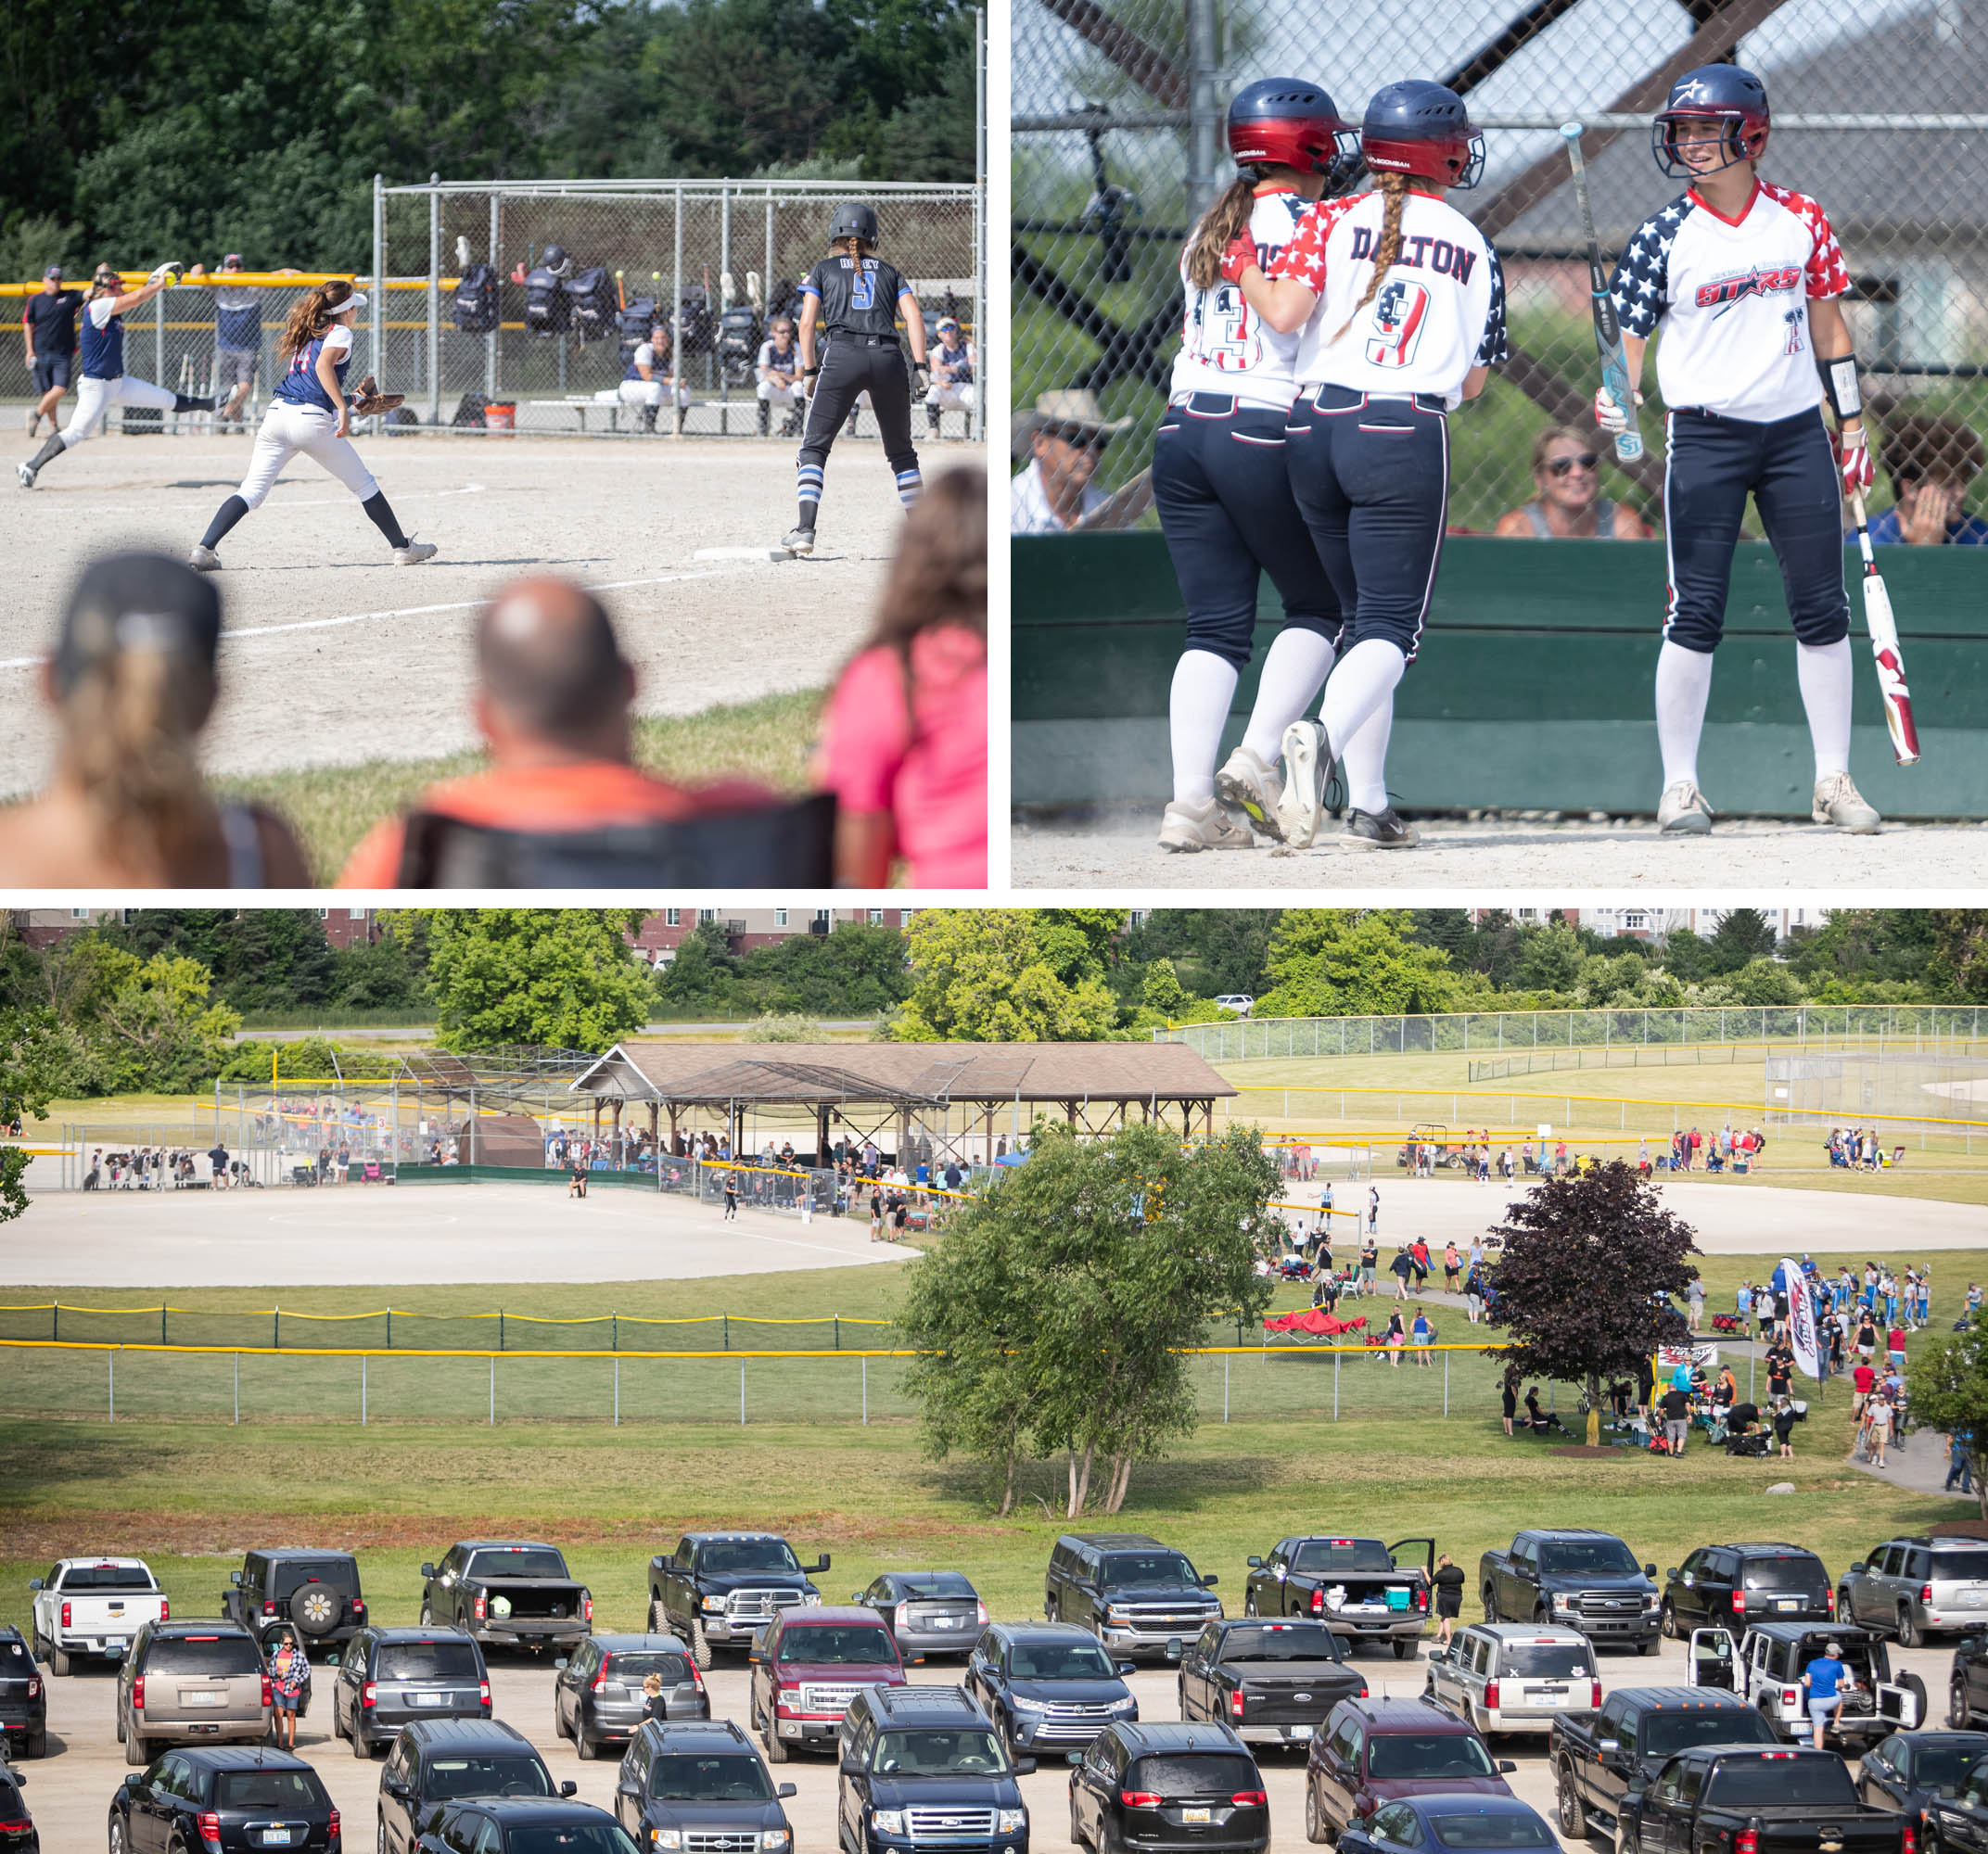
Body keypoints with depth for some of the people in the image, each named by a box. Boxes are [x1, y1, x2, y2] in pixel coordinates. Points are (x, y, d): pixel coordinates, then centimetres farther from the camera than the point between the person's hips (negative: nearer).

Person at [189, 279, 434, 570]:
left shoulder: (304, 333, 25)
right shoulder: (340, 333, 3)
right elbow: (323, 365, -17)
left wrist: (350, 400, 41)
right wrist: (343, 408, -22)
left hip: (277, 412, 6)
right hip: (313, 420, -6)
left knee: (252, 492, 0)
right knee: (364, 485, 11)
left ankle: (204, 548, -17)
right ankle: (402, 547, 19)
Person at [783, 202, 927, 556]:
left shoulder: (823, 270, 18)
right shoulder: (890, 273, 23)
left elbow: (808, 322, 7)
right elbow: (913, 315, 8)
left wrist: (809, 371, 9)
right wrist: (920, 366, 2)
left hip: (843, 354, -2)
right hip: (888, 356, 2)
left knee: (814, 447, 2)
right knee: (901, 451, 16)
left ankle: (805, 529, -14)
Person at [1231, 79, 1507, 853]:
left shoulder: (1333, 220, 4)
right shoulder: (1475, 250, 6)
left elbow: (1284, 311, -10)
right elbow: (1473, 383, 8)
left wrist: (1241, 270, 10)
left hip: (1314, 431, 3)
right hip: (1407, 435, -3)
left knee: (1362, 614, 16)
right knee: (1391, 623, -5)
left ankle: (1368, 802, 15)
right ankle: (1325, 736, -35)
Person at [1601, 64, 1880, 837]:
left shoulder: (1800, 220, 4)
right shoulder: (1665, 236, -3)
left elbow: (1826, 318, 12)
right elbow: (1628, 332, -3)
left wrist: (1851, 420, 11)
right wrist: (1619, 397, -23)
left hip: (1796, 431, 2)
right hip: (1705, 435, -2)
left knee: (1822, 608, 3)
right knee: (1696, 613, -5)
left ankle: (1833, 780, 12)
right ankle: (1679, 785, 2)